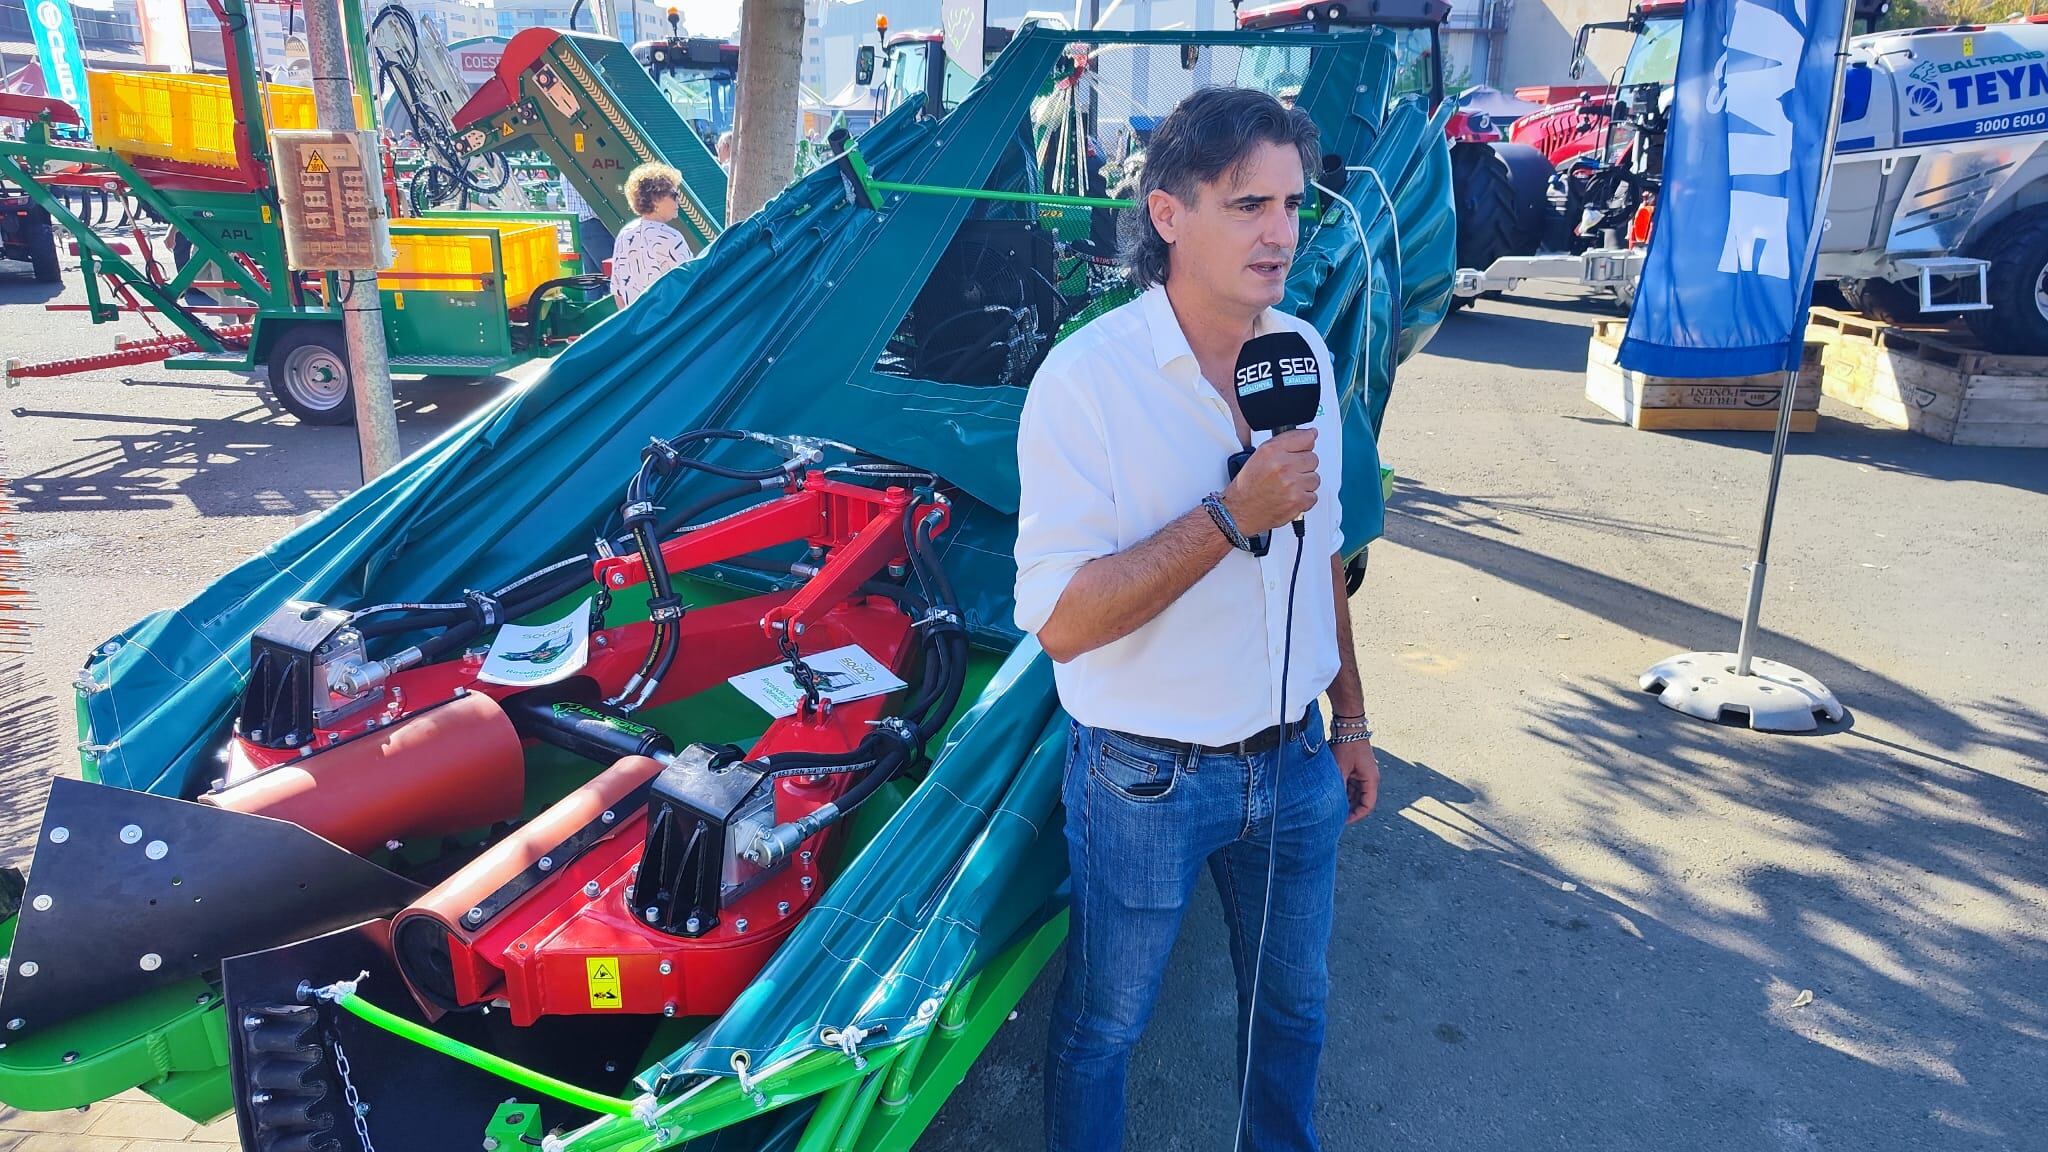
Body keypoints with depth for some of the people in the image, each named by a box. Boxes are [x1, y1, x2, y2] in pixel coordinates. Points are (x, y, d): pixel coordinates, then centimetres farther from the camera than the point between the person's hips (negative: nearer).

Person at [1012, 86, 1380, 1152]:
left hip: (1297, 763, 6)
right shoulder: (1089, 376, -21)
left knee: (1293, 1002, 24)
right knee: (1105, 1024, 16)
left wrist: (1350, 717, 14)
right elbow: (1059, 620, -26)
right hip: (1149, 778, -5)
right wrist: (1233, 513, -30)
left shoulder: (1306, 354, -1)